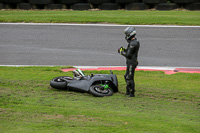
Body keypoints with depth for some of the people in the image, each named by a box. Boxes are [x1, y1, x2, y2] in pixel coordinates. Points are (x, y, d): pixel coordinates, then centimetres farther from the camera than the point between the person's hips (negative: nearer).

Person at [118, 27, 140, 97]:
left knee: (130, 78, -3)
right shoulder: (135, 41, 10)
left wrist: (121, 52, -10)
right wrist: (124, 49, 7)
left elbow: (128, 54, -24)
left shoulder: (133, 43, -23)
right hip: (131, 62, 10)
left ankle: (132, 93, 4)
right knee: (127, 76, 20)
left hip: (131, 63, -10)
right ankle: (128, 91, 29)